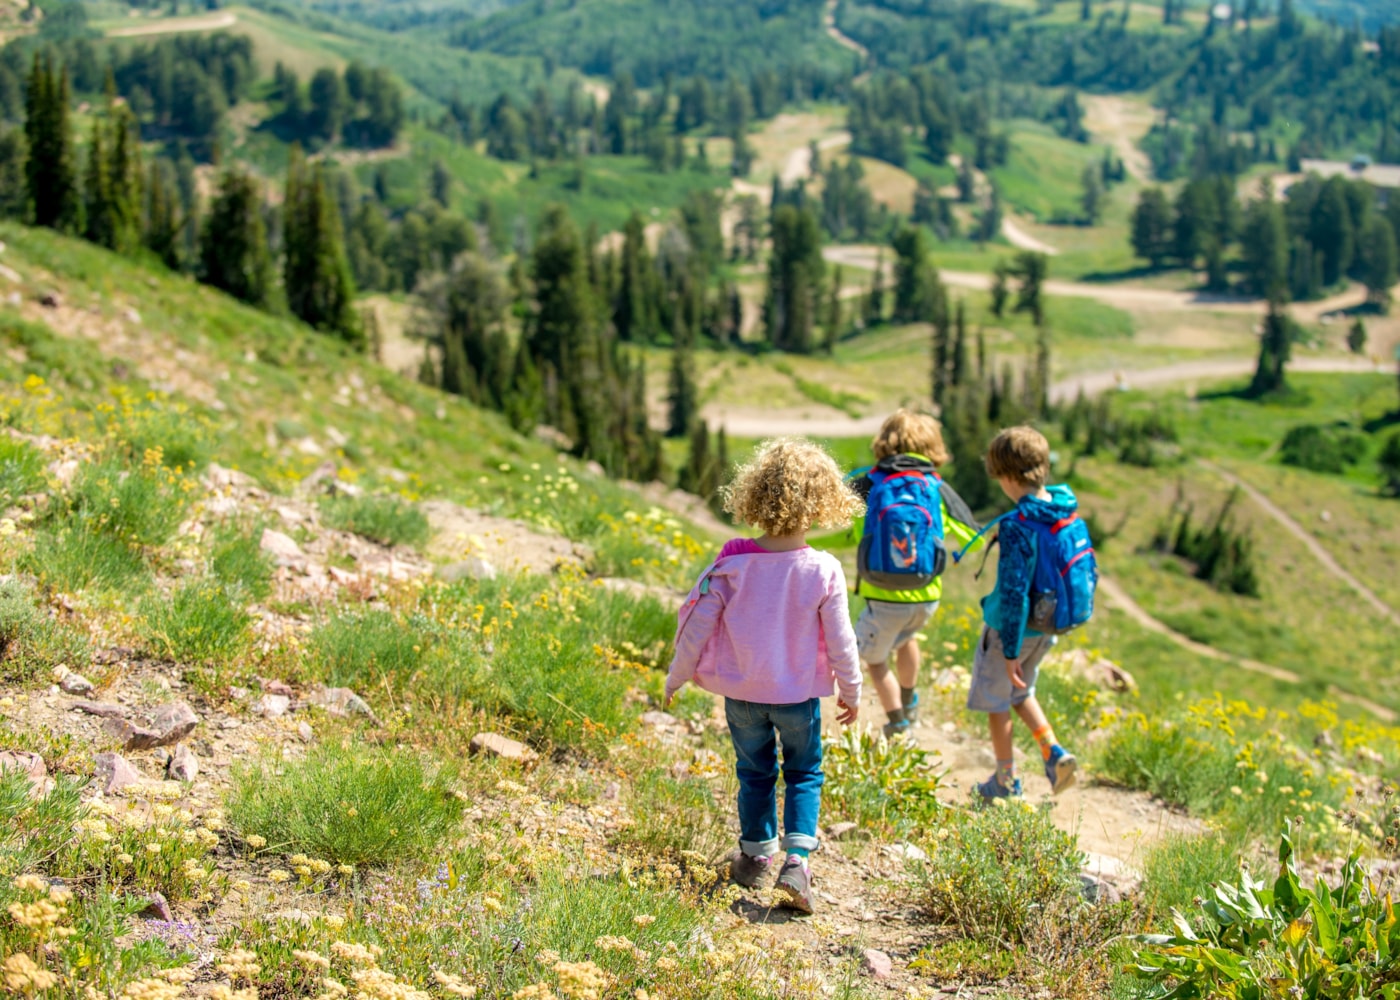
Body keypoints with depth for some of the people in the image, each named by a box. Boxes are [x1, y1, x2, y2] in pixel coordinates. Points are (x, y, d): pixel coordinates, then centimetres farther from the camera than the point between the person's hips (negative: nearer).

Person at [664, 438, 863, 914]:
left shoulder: (732, 563, -15)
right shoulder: (824, 571, -17)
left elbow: (699, 622, -9)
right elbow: (839, 639, -8)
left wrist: (676, 676, 6)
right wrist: (851, 691, 8)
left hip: (743, 692, 1)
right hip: (798, 694, -1)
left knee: (755, 772, 19)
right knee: (804, 773, 16)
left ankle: (755, 857, 30)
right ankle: (797, 858, 0)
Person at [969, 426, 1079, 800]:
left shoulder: (1017, 526, -28)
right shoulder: (1068, 513, -4)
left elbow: (1014, 594, -27)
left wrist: (1010, 651, -20)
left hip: (1010, 628, -7)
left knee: (995, 701, 14)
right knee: (1020, 692, 28)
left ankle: (1006, 781, 26)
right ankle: (1054, 753, 13)